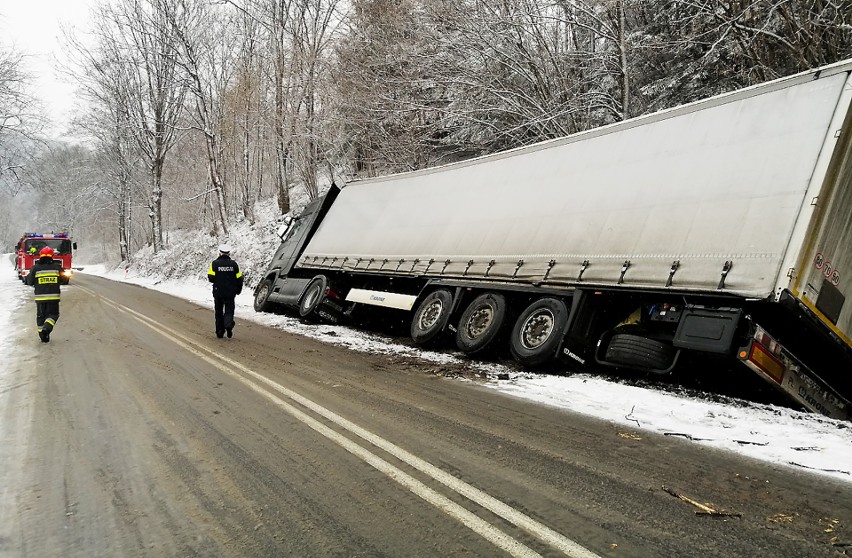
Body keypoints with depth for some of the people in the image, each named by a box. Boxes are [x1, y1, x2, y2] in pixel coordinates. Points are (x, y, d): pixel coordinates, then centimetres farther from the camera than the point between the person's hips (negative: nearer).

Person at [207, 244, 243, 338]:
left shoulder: (215, 263, -5)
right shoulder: (233, 264, -1)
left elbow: (211, 278, -9)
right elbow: (239, 279, 1)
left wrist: (217, 281, 13)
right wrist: (238, 290, 15)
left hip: (218, 292, 0)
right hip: (230, 292, 0)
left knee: (219, 312, 11)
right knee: (229, 310, 8)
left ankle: (220, 332, 13)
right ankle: (229, 325, -20)